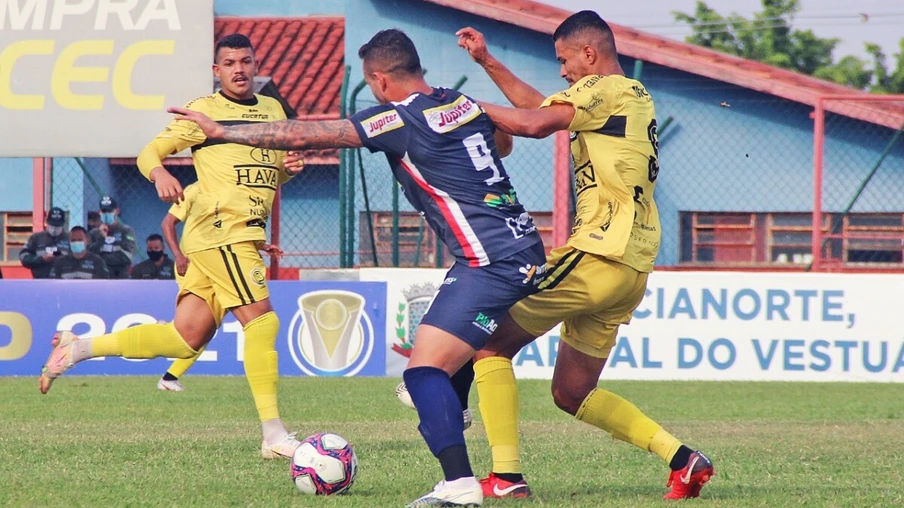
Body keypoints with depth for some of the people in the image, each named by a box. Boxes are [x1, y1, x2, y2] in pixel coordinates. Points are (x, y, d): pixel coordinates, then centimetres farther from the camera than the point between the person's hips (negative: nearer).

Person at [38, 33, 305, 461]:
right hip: (222, 229, -8)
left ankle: (79, 348, 15)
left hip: (245, 235, 8)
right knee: (261, 320, -17)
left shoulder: (272, 110, 19)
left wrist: (288, 168, 4)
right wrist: (160, 174, -24)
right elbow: (149, 153, -1)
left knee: (185, 338, 5)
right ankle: (273, 435, -17)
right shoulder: (205, 110, -1)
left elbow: (276, 171, 28)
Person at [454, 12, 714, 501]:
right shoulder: (636, 97, 23)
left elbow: (534, 123, -21)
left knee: (491, 341, -3)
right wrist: (487, 61, 30)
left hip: (598, 255, -10)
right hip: (631, 269, 10)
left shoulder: (605, 90, -6)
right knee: (571, 393, 16)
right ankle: (682, 458, 7)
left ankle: (506, 478, -11)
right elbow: (540, 106, 32)